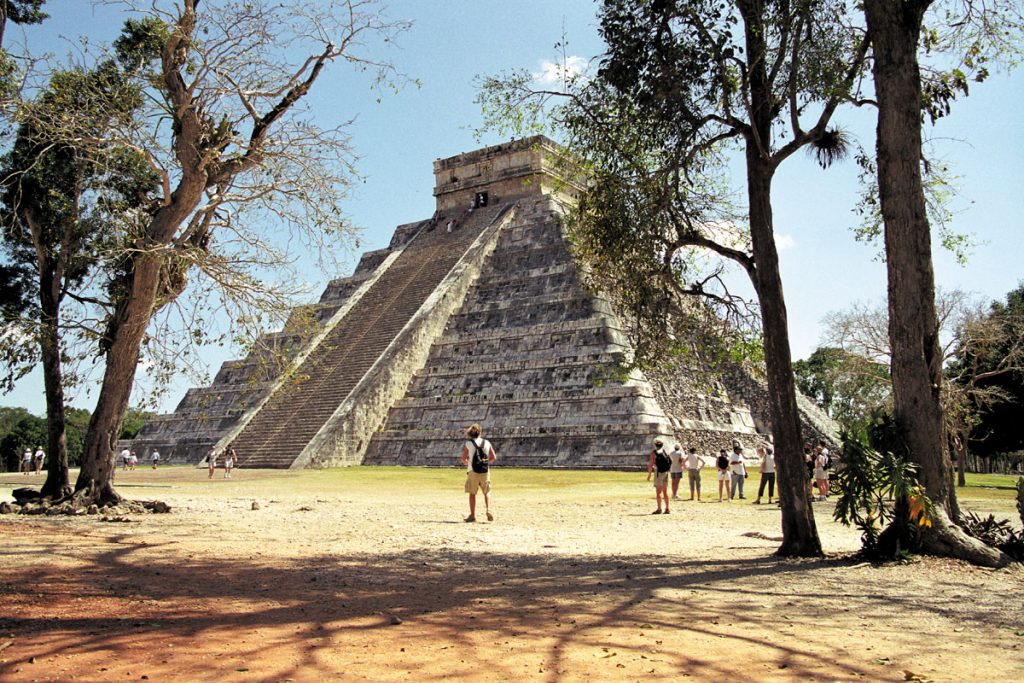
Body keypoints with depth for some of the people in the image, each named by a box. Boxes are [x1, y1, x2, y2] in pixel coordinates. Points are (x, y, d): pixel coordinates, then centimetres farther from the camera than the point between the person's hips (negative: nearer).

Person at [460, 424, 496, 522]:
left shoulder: (468, 444, -3)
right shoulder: (487, 443, 5)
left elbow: (464, 458, -4)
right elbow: (494, 457, 5)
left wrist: (466, 462, 17)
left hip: (473, 471, -2)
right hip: (485, 471, 2)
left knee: (472, 493, 7)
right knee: (487, 492, 14)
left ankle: (472, 515, 8)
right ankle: (488, 509, -7)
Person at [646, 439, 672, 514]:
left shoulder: (654, 453, -8)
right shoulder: (665, 452, 9)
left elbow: (651, 464, -12)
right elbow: (670, 461, 16)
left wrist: (649, 475, -8)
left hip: (659, 473, -6)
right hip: (666, 472, 6)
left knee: (658, 491, -4)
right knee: (665, 491, 11)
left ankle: (659, 509, -7)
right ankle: (667, 509, 11)